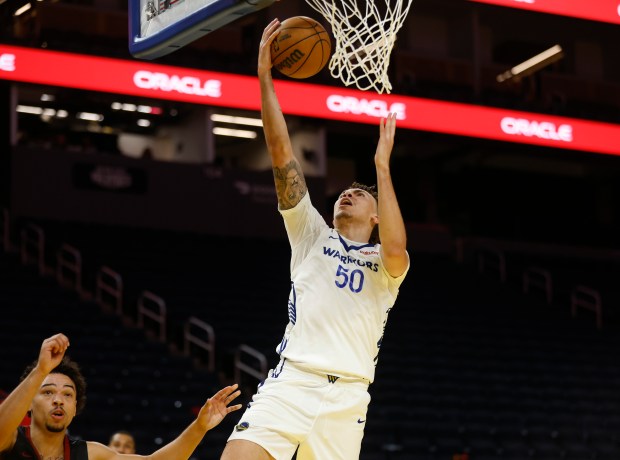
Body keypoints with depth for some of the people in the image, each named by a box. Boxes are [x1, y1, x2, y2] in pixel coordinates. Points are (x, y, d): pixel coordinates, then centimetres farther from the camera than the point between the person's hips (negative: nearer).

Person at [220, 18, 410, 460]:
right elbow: (282, 156, 11)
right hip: (290, 380, 0)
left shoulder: (385, 265, 14)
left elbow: (396, 249, -14)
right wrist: (265, 77, 4)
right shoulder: (313, 236, 19)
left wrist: (382, 166, -6)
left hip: (347, 397, 0)